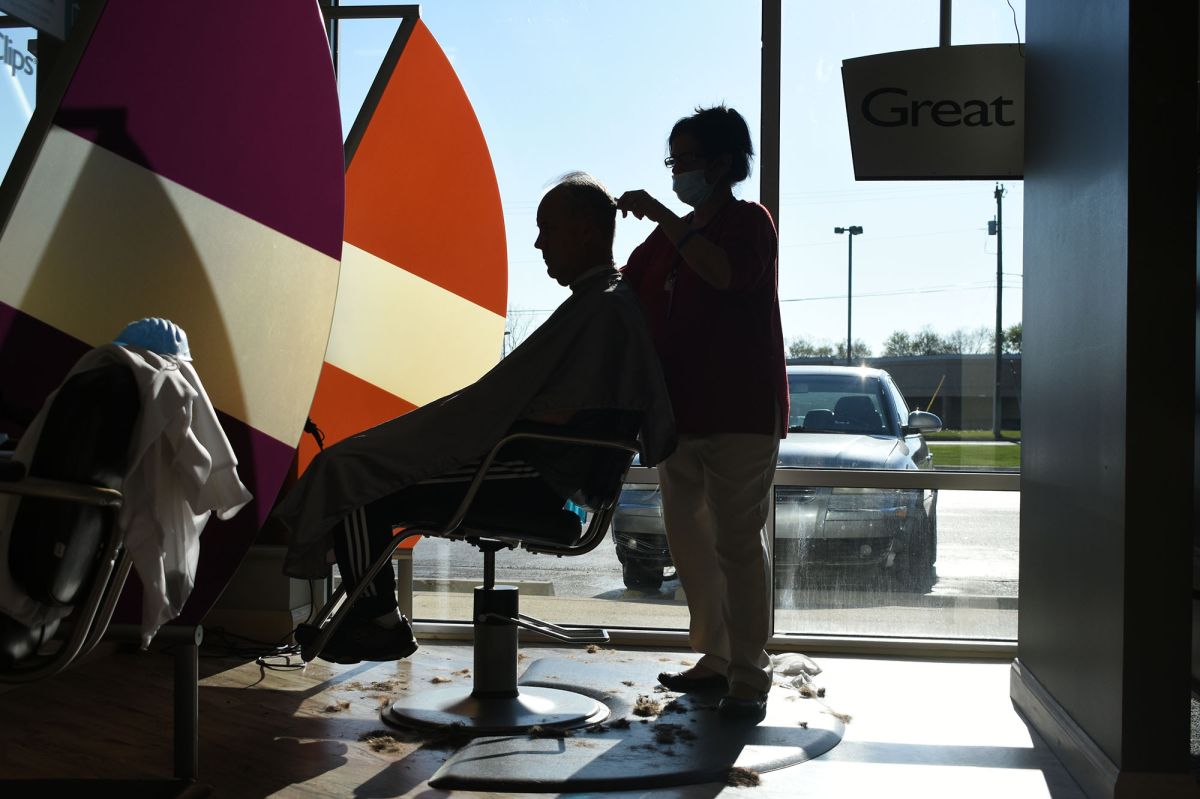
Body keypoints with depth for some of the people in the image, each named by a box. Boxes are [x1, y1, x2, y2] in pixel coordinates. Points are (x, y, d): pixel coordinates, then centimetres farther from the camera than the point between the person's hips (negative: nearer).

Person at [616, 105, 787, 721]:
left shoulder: (749, 221, -2)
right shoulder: (669, 236, 20)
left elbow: (730, 272, -24)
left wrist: (660, 215, -22)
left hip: (739, 416, -8)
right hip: (679, 412, 8)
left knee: (737, 541, -9)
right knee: (689, 539, 10)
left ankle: (749, 675, -5)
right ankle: (715, 659, 20)